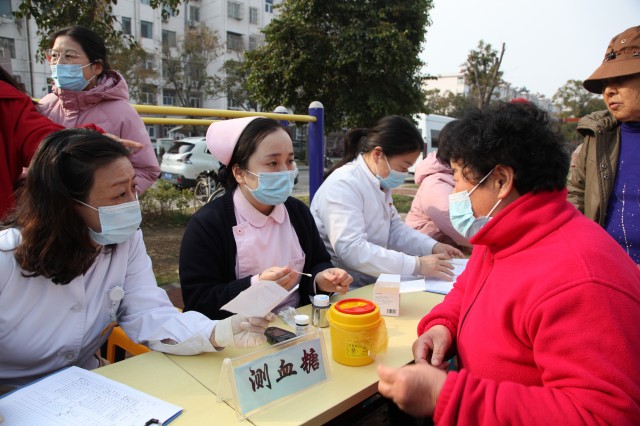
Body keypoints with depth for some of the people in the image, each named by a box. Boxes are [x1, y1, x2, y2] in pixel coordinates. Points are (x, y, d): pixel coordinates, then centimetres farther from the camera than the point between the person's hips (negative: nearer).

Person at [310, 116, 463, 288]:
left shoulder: (380, 183, 9)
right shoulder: (343, 186, -19)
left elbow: (394, 229, 15)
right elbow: (351, 250, -28)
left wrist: (433, 247, 0)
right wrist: (417, 265, -28)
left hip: (370, 282, 8)